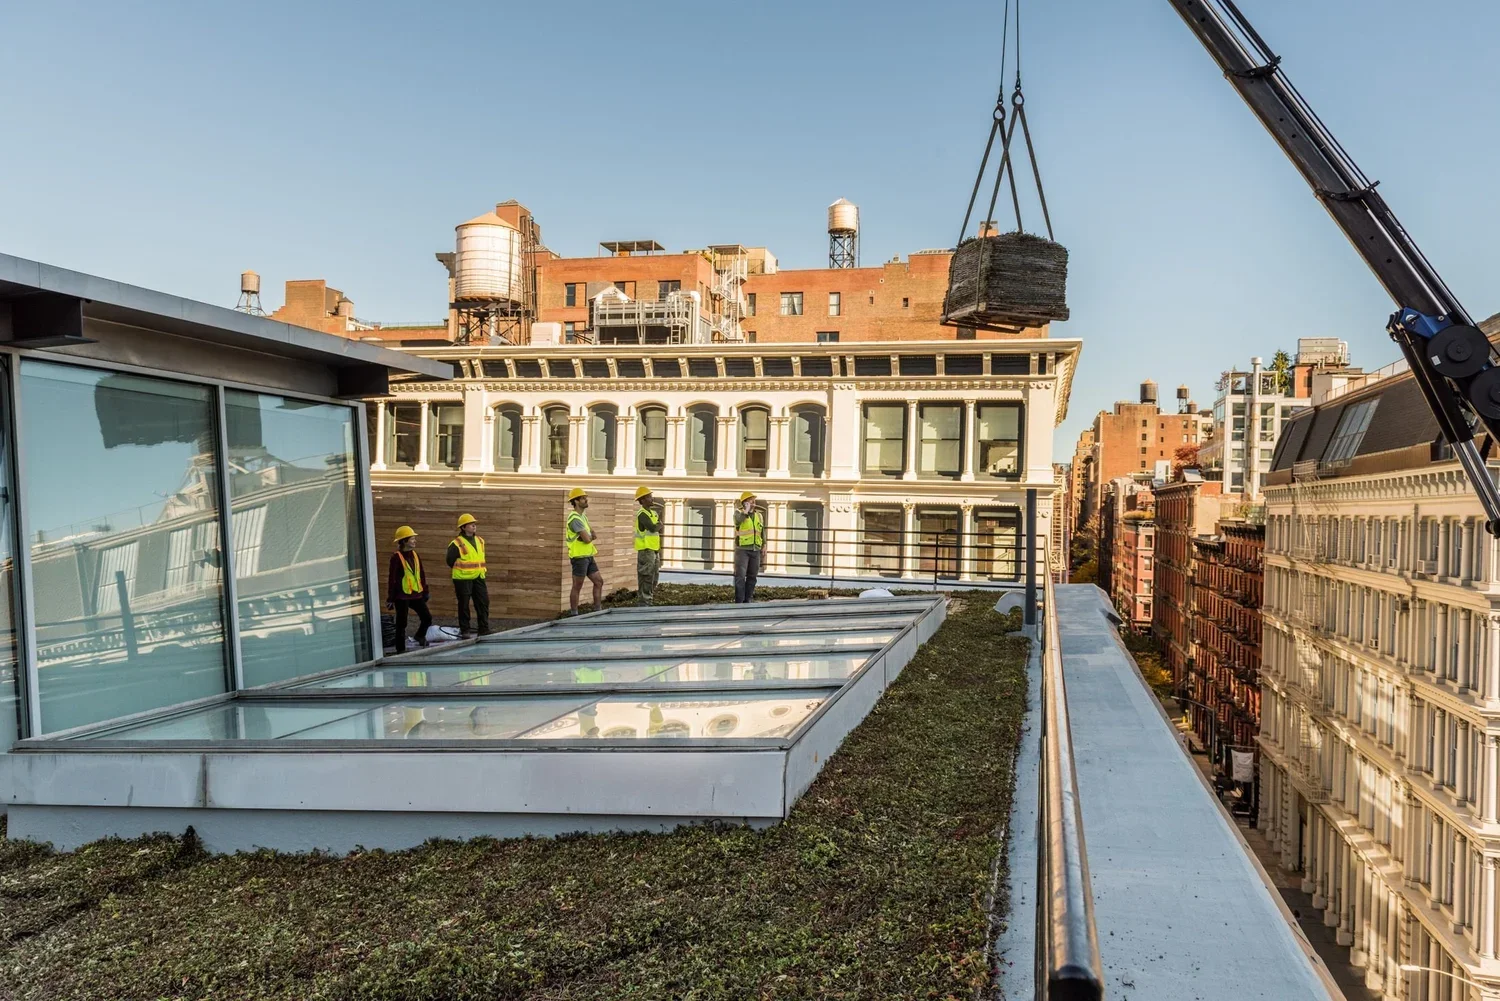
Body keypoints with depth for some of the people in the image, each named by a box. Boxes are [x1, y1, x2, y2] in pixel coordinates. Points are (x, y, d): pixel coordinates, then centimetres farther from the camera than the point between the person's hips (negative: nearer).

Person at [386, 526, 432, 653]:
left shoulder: (415, 555, 8)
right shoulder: (396, 557, -12)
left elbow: (422, 574, 15)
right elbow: (392, 579, -11)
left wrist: (425, 591, 16)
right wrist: (391, 598, -11)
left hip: (416, 594, 6)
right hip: (402, 596, -6)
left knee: (427, 617, 5)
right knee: (401, 623, 3)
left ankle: (420, 636, 32)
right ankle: (401, 649, 15)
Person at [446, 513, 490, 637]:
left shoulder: (480, 541, 8)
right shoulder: (457, 544, -13)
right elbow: (450, 561, -6)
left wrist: (479, 570, 11)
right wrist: (460, 570, 2)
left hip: (478, 577, 6)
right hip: (463, 579, -6)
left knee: (483, 603, 6)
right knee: (464, 605, 2)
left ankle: (484, 630, 14)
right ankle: (465, 630, 13)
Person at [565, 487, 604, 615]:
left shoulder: (582, 516, 15)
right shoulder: (575, 518, -18)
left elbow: (590, 534, 13)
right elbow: (587, 538, -23)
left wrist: (589, 536, -9)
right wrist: (591, 536, -1)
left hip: (588, 556, 9)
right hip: (579, 557, -9)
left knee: (599, 582, 11)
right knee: (577, 587, -1)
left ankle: (598, 610, 18)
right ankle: (573, 614, 8)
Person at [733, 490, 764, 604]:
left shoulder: (758, 515, 15)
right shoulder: (739, 513, -1)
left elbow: (762, 530, 24)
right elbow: (739, 519, -24)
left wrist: (764, 543, 20)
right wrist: (746, 511, -36)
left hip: (755, 550, 5)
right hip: (742, 549, -5)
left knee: (752, 576, 8)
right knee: (740, 576, -7)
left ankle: (748, 600, 15)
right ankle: (739, 601, -7)